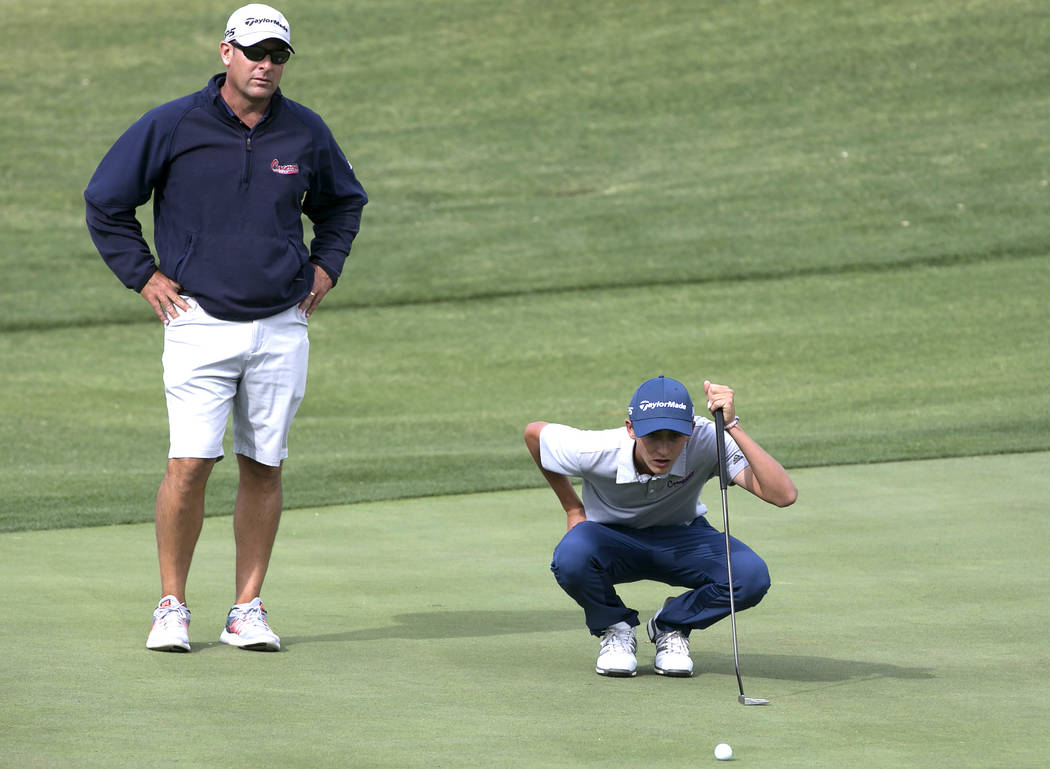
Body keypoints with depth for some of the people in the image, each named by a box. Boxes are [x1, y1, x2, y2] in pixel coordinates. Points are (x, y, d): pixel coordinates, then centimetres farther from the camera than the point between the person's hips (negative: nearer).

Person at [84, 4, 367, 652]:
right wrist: (144, 275, 2)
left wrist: (325, 267, 14)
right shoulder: (172, 126, -3)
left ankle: (248, 609, 12)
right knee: (190, 464, -11)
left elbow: (344, 203, 26)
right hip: (201, 324, -3)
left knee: (264, 468, 4)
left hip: (282, 327, 3)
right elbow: (106, 204, 6)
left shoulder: (307, 133, 6)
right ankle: (173, 607, 1)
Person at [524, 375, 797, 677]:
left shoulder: (707, 441, -31)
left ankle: (671, 625, 1)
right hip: (613, 540, -1)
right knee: (571, 558, -38)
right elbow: (534, 433, -6)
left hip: (682, 538, 1)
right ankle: (615, 629, -3)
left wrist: (732, 427, -49)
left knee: (752, 576, -30)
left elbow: (784, 495, -43)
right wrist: (572, 507, -1)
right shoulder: (593, 451, -29)